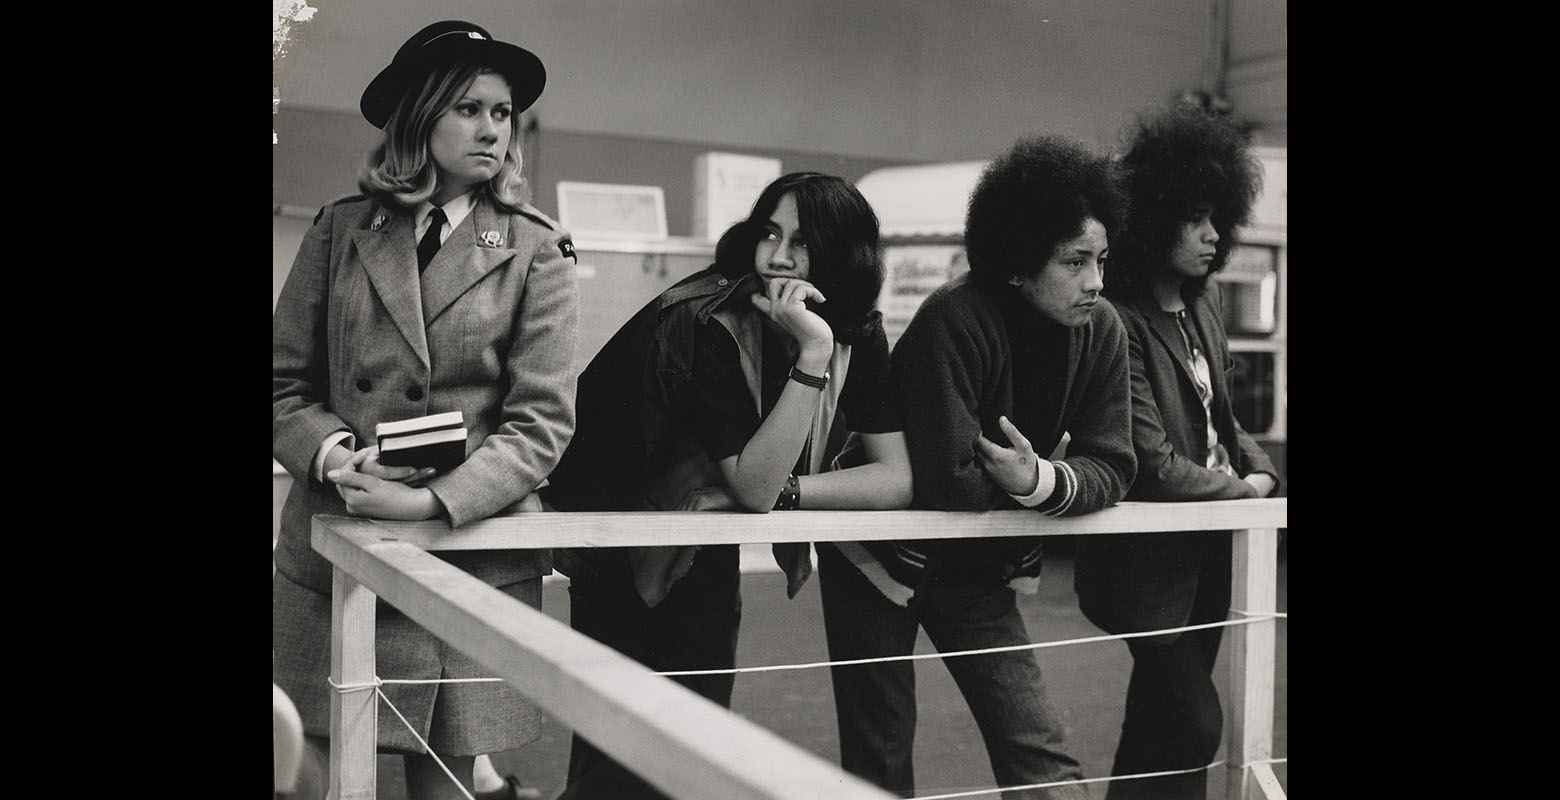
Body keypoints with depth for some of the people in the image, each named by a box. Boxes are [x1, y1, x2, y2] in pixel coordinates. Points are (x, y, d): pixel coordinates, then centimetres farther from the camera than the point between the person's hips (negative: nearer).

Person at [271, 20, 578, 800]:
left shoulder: (535, 251, 1)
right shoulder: (340, 230, 7)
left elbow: (542, 421, -5)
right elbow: (284, 384, 7)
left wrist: (433, 499, -17)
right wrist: (335, 453, -12)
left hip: (472, 555, -1)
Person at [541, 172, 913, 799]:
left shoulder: (859, 334, -9)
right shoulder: (709, 325, -26)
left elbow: (897, 480, -13)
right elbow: (755, 487, -32)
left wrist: (781, 491, -24)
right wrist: (812, 353, -38)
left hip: (705, 554, 5)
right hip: (623, 552, -5)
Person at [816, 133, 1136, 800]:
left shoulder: (1101, 332, -8)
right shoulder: (955, 320, -27)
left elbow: (1110, 470, -11)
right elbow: (949, 484, -32)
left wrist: (1041, 482, -32)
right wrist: (1062, 476, -17)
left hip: (980, 570, 5)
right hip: (880, 557, -4)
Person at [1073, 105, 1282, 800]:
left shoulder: (1201, 305, 7)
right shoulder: (1120, 323, -20)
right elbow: (1153, 467, -23)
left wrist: (1258, 469, 0)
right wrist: (1241, 492, -10)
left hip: (1206, 553, 9)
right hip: (1150, 556, -8)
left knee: (1160, 724, 18)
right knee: (1193, 723, -7)